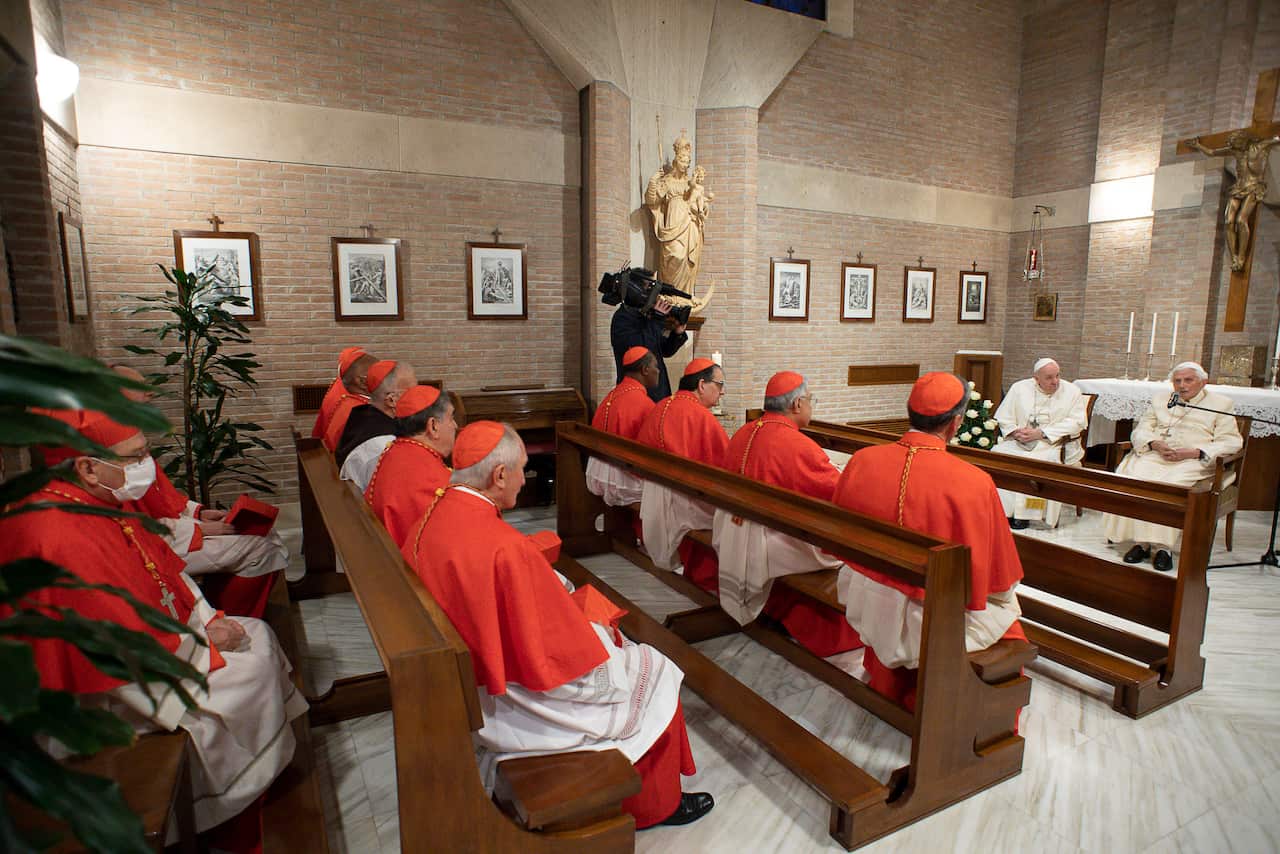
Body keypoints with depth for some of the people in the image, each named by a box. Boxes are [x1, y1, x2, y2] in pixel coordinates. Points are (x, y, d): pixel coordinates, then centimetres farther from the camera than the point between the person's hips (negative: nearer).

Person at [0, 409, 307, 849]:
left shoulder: (97, 500, -3)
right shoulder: (65, 541, -34)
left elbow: (162, 562, 9)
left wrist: (207, 620, 0)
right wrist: (205, 645, -14)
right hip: (100, 692, -10)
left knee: (257, 635, 9)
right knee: (252, 667, -8)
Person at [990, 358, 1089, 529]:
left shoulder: (1071, 391, 3)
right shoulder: (1019, 388, 8)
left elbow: (1077, 422, -7)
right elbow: (1003, 417, 6)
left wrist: (1041, 433, -15)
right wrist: (1016, 432, -14)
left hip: (1055, 443, -2)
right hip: (1019, 443, 3)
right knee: (997, 454, -24)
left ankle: (1023, 515, -25)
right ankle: (1003, 510, -20)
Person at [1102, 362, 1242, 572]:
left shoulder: (1221, 404, 13)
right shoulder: (1160, 400, 24)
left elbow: (1231, 442, 3)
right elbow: (1140, 430, 16)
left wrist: (1195, 452, -13)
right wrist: (1155, 444, -7)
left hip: (1192, 461, -3)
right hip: (1154, 455, 3)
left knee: (1172, 485, -34)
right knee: (1133, 478, -28)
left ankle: (1164, 546, -30)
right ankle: (1140, 541, -26)